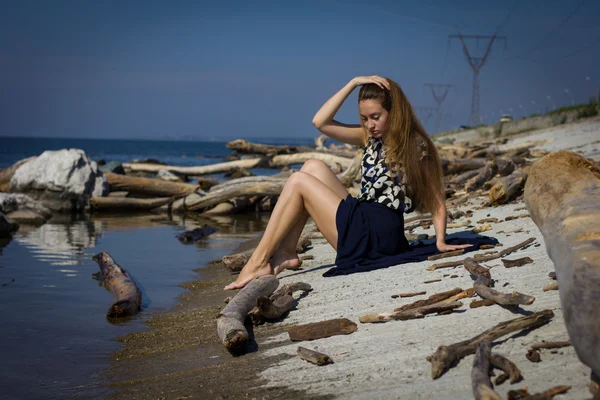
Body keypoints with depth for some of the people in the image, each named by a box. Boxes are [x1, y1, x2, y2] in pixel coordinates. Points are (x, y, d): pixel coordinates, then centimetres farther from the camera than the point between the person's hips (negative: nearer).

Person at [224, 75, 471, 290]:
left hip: (377, 234, -8)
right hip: (361, 223, 8)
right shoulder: (370, 137, 13)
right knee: (314, 167, 6)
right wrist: (353, 83, 2)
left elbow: (436, 200, -6)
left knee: (298, 182, -5)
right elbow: (320, 122, 4)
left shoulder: (416, 146, -5)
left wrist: (440, 241, -18)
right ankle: (286, 253, -3)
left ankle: (258, 263, -6)